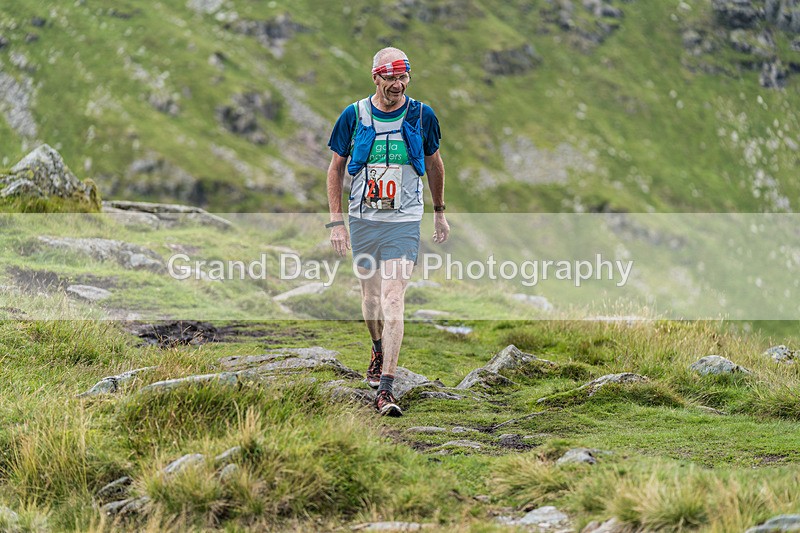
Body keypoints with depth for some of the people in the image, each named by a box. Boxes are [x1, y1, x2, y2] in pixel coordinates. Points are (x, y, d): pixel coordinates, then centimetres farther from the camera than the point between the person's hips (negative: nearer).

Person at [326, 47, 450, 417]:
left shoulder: (421, 116, -3)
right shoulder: (354, 116, -3)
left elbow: (434, 163, 13)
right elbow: (336, 168, 4)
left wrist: (439, 212, 20)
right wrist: (336, 222, -2)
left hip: (404, 223, -2)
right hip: (362, 220, 2)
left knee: (393, 302, -13)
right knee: (370, 295, 15)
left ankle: (385, 390, -16)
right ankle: (379, 350, 46)